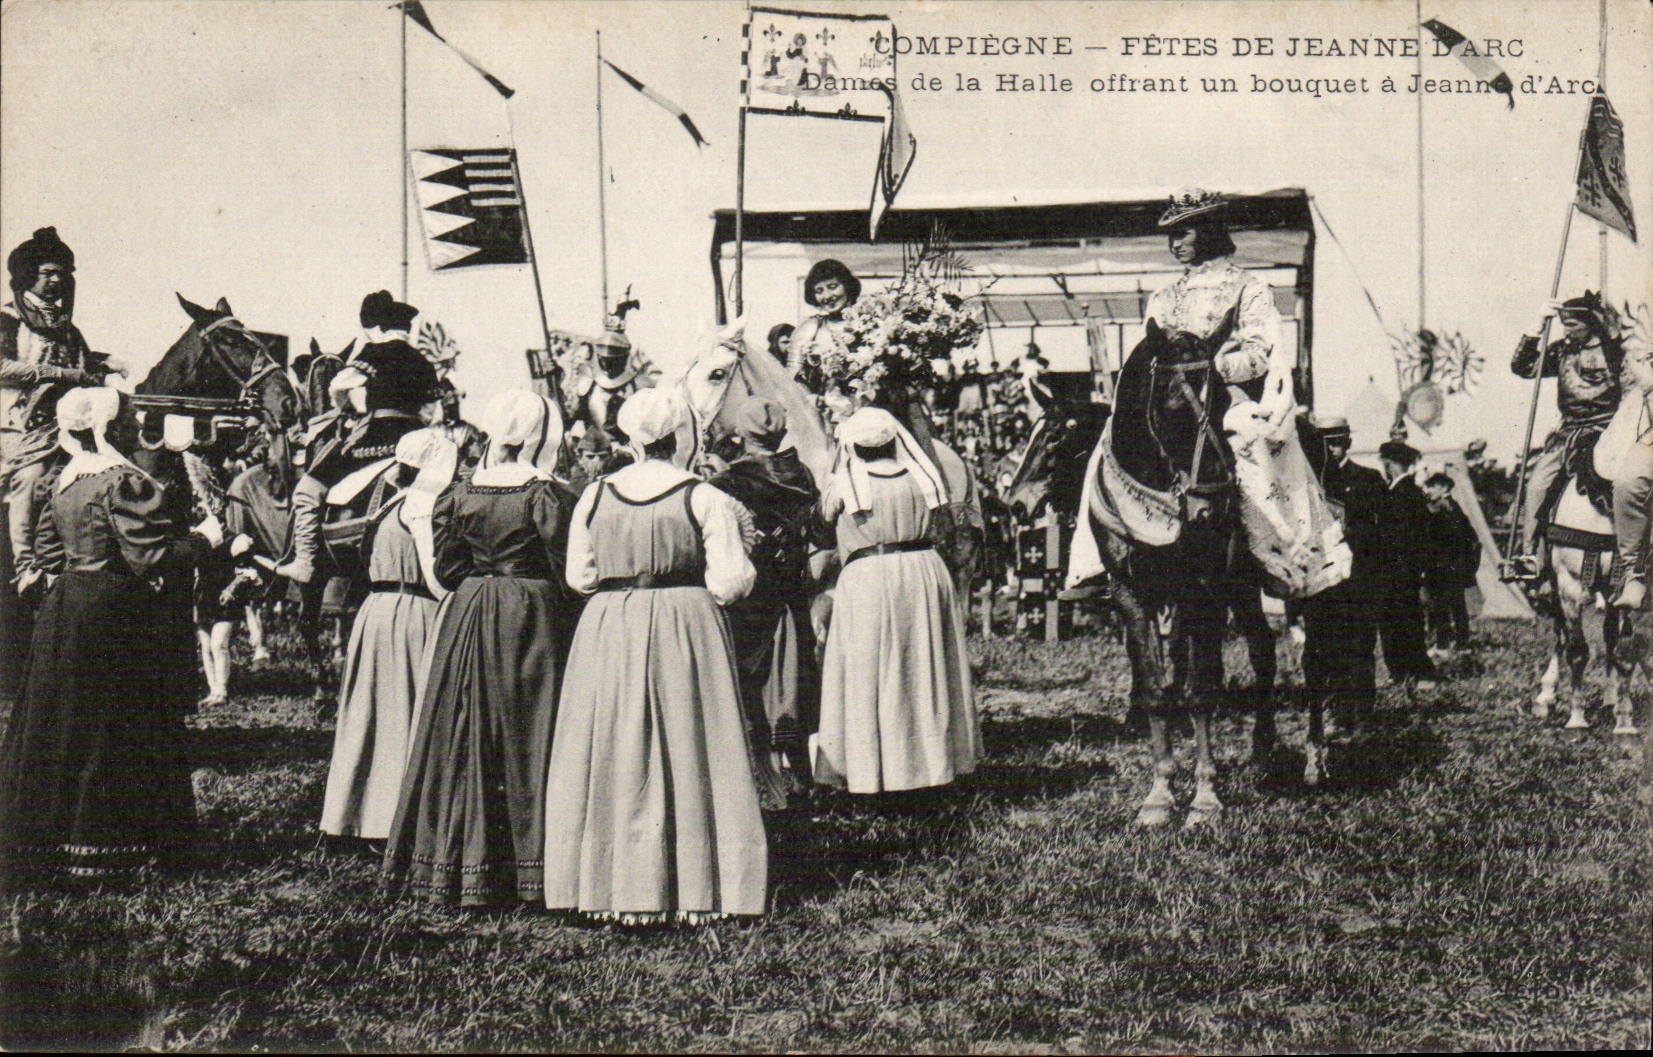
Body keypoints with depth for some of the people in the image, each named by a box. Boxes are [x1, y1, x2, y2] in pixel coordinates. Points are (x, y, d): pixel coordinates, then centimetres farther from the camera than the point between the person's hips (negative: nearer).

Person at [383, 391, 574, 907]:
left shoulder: (461, 494, 2)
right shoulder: (544, 494, -11)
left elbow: (448, 570, 4)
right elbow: (563, 571, -10)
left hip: (469, 615, 4)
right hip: (529, 616, -4)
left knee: (461, 738, 9)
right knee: (526, 735, 1)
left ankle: (456, 863, 15)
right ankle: (526, 864, 3)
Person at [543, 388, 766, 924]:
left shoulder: (594, 496, 2)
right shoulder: (705, 498, -7)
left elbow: (578, 575, 6)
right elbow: (730, 580, -10)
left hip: (607, 631, 2)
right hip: (686, 629, -2)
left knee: (615, 757, 8)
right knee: (690, 754, 5)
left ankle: (619, 889, 11)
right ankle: (697, 892, 7)